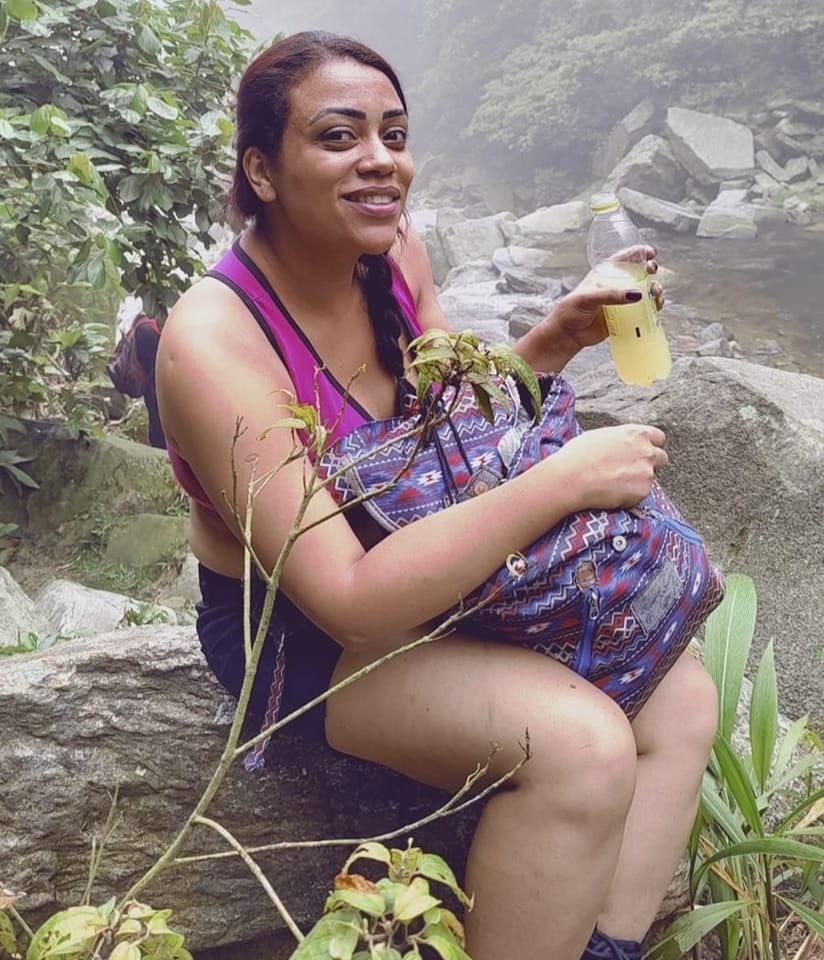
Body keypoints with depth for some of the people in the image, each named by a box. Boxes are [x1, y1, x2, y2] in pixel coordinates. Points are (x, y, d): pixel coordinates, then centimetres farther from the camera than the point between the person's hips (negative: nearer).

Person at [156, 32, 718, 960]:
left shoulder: (395, 255, -5)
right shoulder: (214, 342, -27)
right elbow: (349, 600, -32)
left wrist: (553, 340, -9)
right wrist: (562, 480, -31)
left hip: (421, 565, 8)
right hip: (294, 632, -7)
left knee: (681, 697, -5)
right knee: (581, 745, -27)